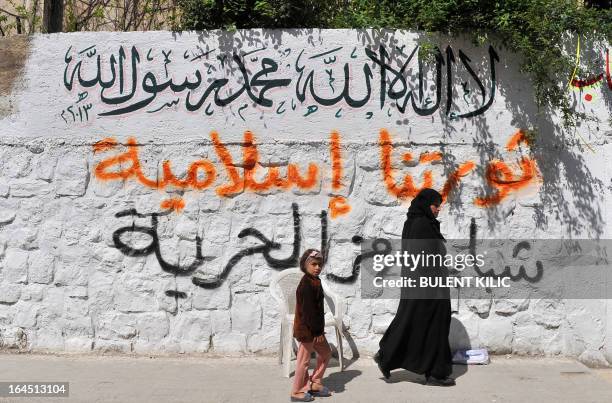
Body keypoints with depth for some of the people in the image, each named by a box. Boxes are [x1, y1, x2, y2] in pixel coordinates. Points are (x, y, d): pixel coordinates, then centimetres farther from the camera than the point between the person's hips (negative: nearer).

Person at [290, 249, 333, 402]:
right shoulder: (306, 284, -21)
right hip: (307, 328, -10)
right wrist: (317, 331, -21)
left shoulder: (314, 282, 9)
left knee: (325, 353, 18)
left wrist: (319, 330, 15)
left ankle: (315, 383, 27)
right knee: (304, 360, 1)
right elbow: (307, 310, -23)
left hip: (315, 328, 10)